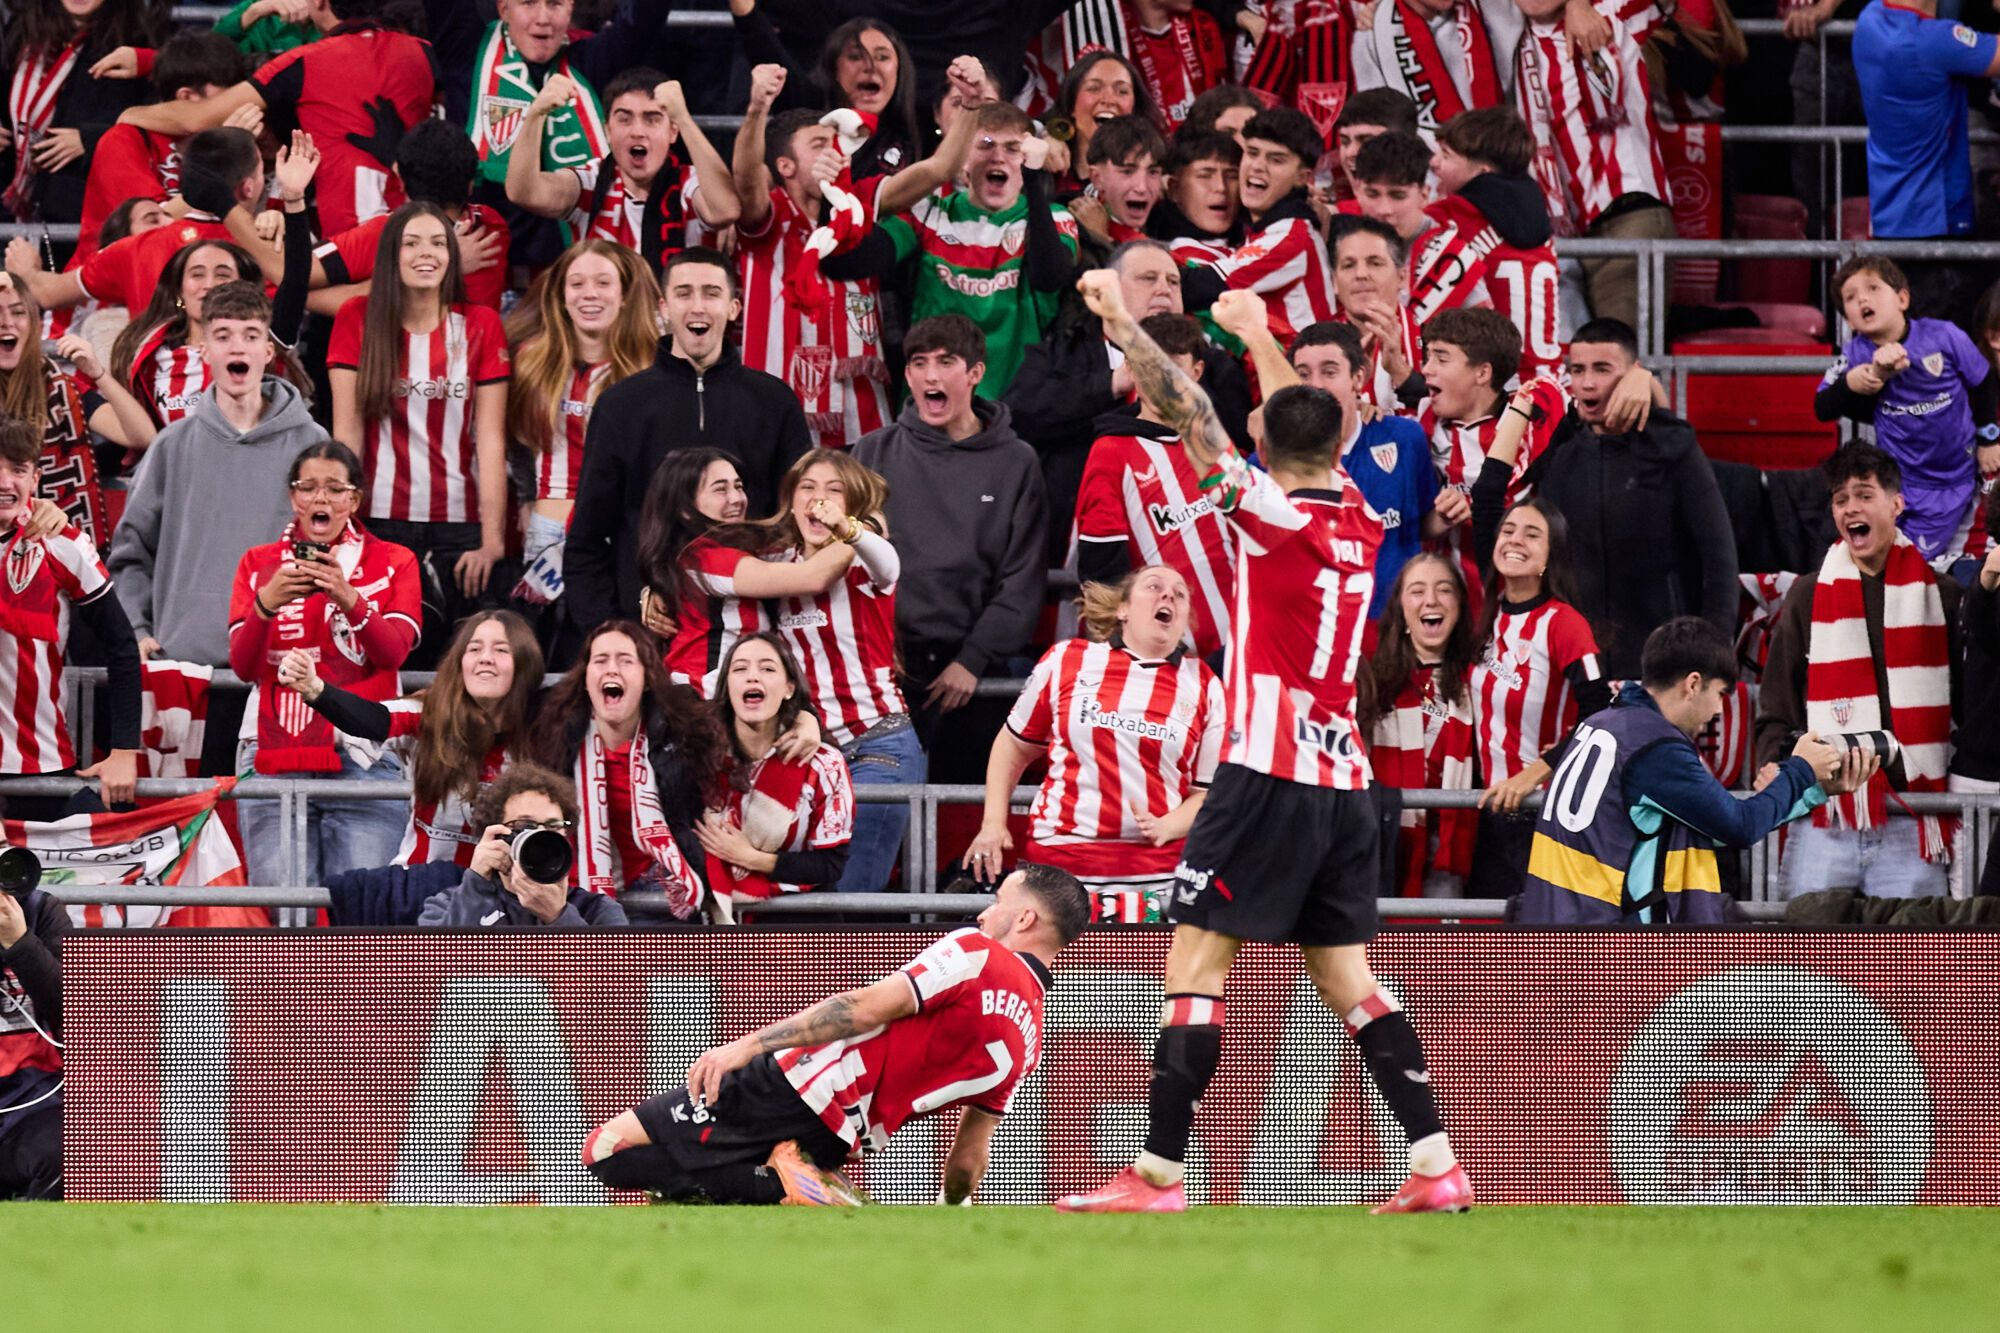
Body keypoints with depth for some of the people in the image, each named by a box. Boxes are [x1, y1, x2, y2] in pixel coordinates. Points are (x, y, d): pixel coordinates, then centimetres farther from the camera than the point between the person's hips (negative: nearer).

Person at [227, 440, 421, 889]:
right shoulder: (259, 564, 14)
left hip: (364, 759, -1)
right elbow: (242, 666, 3)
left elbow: (395, 651, -5)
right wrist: (266, 603, -16)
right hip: (275, 759, 1)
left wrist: (349, 599, -23)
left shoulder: (393, 563, 11)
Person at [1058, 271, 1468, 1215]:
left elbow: (1192, 416, -10)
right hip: (1345, 779, 7)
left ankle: (1158, 1176, -10)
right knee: (1346, 976, 11)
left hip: (1270, 774, -7)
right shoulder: (1361, 520, 10)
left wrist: (1120, 323, -3)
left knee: (1195, 963, -6)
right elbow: (1307, 423, 27)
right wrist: (1258, 332, 42)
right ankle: (1436, 1166, 4)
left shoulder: (1274, 516, -9)